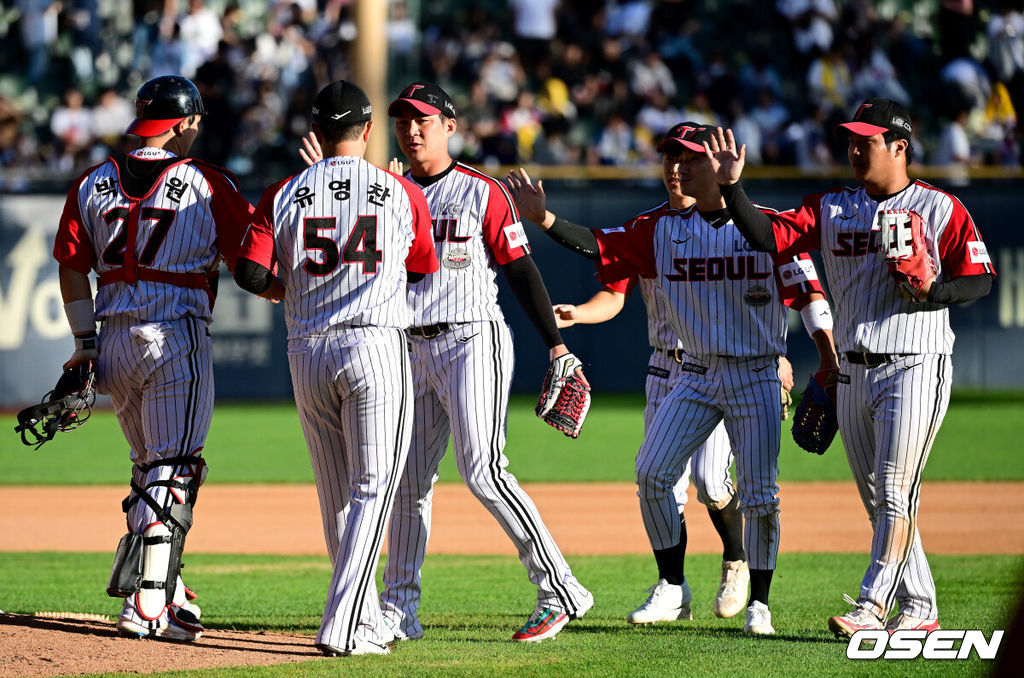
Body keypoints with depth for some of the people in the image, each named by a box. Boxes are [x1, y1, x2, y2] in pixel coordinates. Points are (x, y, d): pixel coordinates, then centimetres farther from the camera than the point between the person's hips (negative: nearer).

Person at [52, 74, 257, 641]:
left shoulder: (91, 184, 8)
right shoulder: (208, 185, -5)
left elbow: (72, 266, 8)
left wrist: (84, 342, 11)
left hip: (114, 340, 5)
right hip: (176, 338, -5)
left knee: (149, 469, 18)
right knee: (172, 471, -5)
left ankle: (169, 596, 20)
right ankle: (147, 605, -15)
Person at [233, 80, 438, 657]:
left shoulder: (285, 195, 4)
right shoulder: (403, 194, 2)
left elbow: (251, 274, -4)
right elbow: (424, 273, 12)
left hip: (308, 353, 3)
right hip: (377, 345, -3)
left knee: (337, 497, 14)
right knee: (372, 489, -2)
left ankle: (367, 624, 20)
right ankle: (343, 627, -15)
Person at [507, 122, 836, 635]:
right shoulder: (662, 230, 5)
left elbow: (808, 293, -4)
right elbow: (597, 246, -2)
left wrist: (830, 370, -9)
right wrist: (541, 217, -16)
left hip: (756, 378, -4)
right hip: (696, 375, 4)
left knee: (759, 494, -6)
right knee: (651, 473, -9)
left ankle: (758, 602, 8)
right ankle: (672, 588, 4)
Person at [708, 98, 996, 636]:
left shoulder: (940, 209, -3)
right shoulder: (831, 208, 10)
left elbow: (979, 280, -3)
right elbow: (768, 236, 0)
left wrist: (932, 292, -20)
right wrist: (732, 187, -12)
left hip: (914, 369, -6)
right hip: (853, 371, 6)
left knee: (895, 493, -12)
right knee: (877, 499, 9)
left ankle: (873, 605, -15)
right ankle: (918, 608, 17)